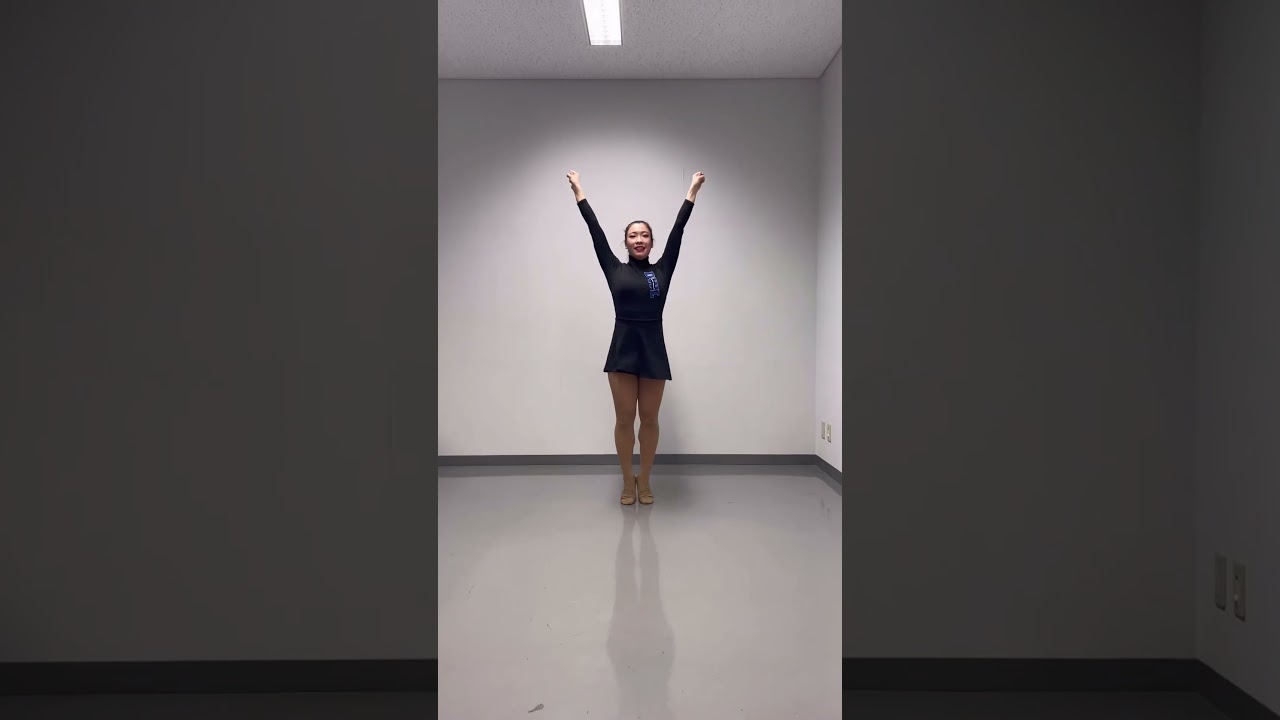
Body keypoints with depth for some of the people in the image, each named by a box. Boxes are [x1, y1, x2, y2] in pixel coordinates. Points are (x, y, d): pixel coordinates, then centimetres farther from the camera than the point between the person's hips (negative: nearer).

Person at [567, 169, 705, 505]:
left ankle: (644, 481, 20)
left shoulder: (662, 270, 7)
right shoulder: (615, 270, 5)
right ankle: (628, 481, 18)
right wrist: (578, 192, 8)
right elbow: (596, 231, 6)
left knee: (649, 419, 7)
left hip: (653, 349, 1)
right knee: (624, 419, 4)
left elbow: (678, 231, 7)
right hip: (623, 348, -1)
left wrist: (692, 191, 8)